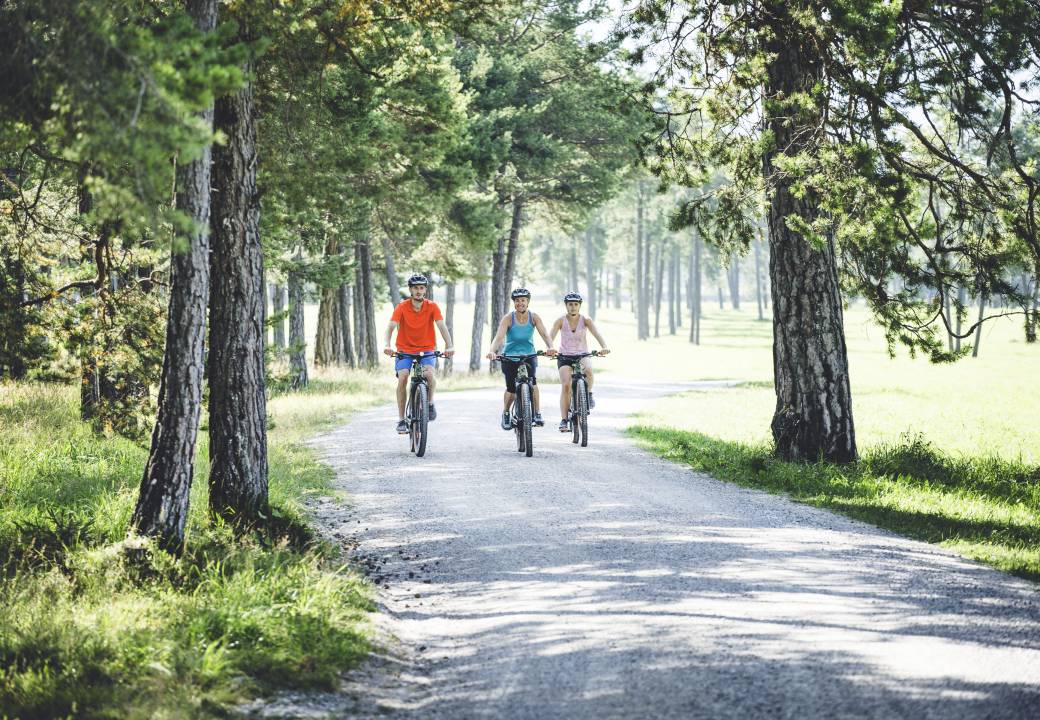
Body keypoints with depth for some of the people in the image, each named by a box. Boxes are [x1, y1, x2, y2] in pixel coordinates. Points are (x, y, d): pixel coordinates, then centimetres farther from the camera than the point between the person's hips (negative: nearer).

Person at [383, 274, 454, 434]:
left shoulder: (432, 307, -9)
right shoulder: (402, 307, -11)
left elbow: (442, 326, -19)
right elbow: (391, 326, -22)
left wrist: (449, 346, -35)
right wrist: (387, 345, -41)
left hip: (426, 350, 0)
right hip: (405, 350, 0)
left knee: (429, 374, -28)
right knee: (402, 377, -21)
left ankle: (430, 402, 2)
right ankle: (401, 420, -12)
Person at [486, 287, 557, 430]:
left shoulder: (534, 318, -8)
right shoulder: (508, 319, -14)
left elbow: (544, 334, -19)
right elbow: (499, 337, -25)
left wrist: (550, 347, -40)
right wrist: (492, 351, -45)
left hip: (529, 355, 0)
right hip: (510, 357, 0)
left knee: (532, 380, -27)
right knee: (511, 389, -6)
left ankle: (536, 413, -15)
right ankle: (505, 413, 25)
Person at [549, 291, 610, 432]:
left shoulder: (585, 320, -6)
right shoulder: (561, 321, -6)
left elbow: (596, 333, -19)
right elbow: (551, 336, -17)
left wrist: (604, 347, -38)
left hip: (582, 355, 0)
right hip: (565, 357, 0)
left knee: (588, 369, -35)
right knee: (566, 385, -17)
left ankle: (589, 394, -8)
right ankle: (564, 420, -14)